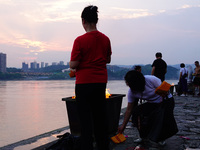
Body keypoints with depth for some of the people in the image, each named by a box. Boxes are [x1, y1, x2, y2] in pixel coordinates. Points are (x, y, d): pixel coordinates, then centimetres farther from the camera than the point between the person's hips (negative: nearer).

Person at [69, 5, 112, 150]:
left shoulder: (80, 40, -14)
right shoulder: (105, 39, 2)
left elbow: (73, 65, -14)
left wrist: (72, 63, 7)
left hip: (84, 83, -5)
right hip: (101, 82, 5)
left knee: (86, 117, 2)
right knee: (100, 115, 16)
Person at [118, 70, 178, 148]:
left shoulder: (151, 80, -29)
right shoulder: (131, 92, -15)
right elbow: (129, 110, -8)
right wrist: (123, 126, -7)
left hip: (167, 101, -5)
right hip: (152, 104, 5)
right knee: (136, 111, -14)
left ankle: (161, 139, -3)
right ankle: (144, 136, 3)